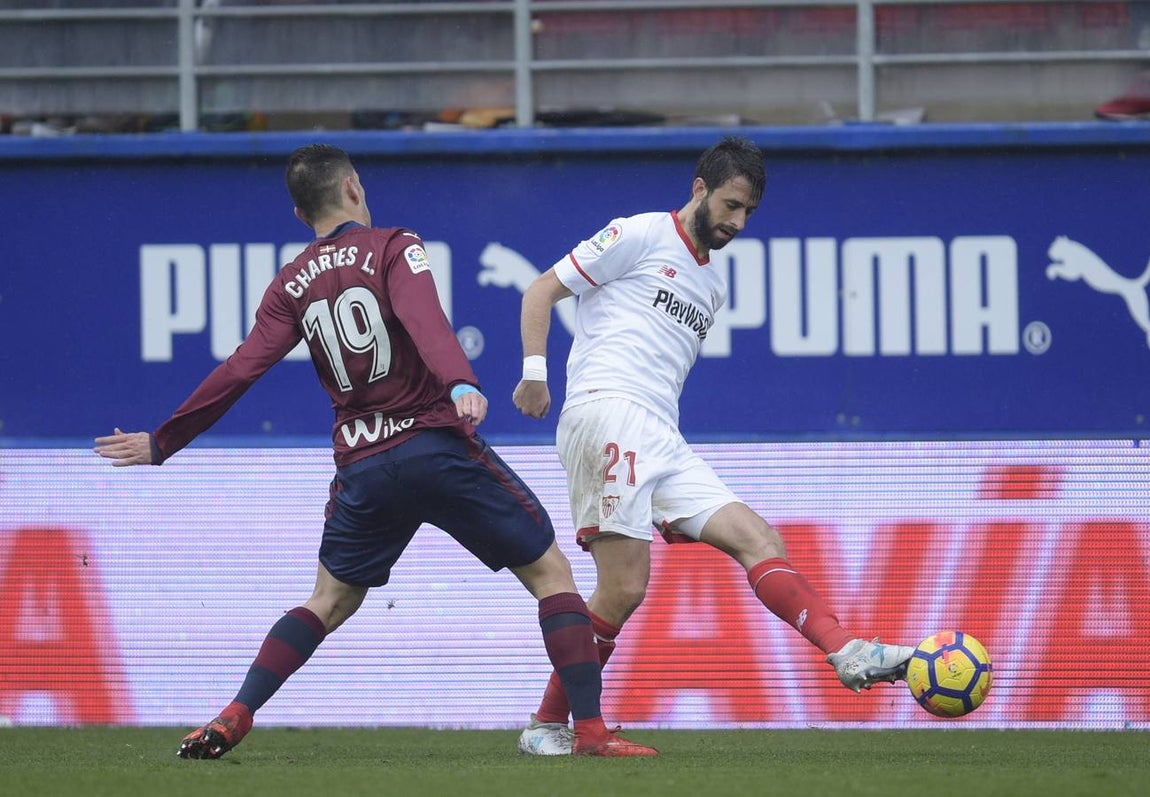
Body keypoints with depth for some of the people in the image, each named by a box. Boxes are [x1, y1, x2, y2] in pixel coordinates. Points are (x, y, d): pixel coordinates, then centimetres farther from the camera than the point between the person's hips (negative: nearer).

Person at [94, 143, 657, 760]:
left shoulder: (291, 285, 9)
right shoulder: (393, 247, -2)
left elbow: (238, 372, 4)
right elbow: (424, 320, -21)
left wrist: (162, 443, 12)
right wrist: (461, 385, -37)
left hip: (362, 466, 4)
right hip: (439, 446, -4)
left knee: (330, 602, 21)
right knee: (550, 572, 6)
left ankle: (233, 719, 7)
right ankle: (591, 729, -3)